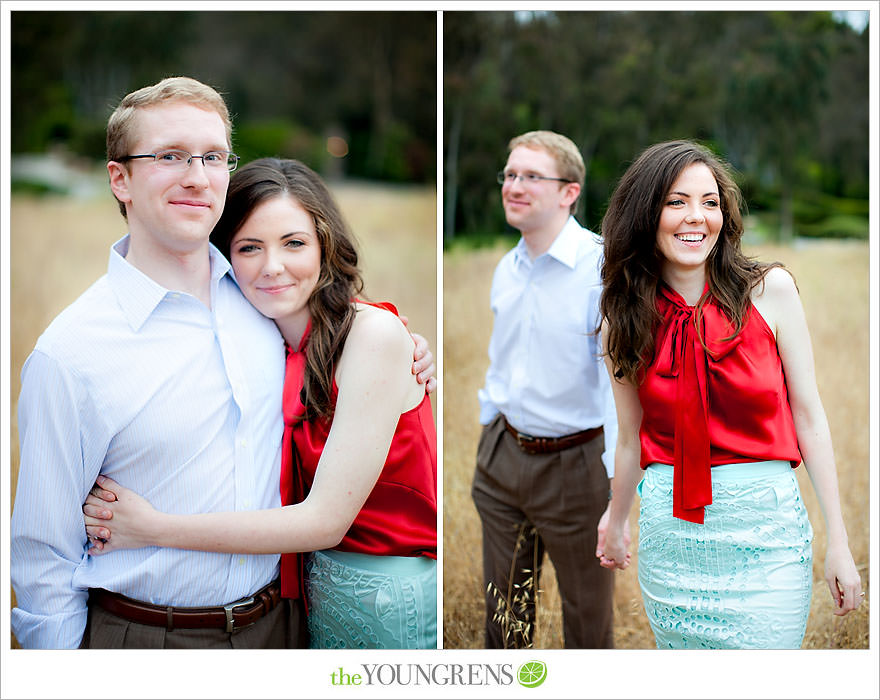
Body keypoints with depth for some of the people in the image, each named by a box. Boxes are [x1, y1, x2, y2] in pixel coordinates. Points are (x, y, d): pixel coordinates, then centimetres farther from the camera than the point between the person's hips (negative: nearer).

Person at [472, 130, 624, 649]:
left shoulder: (603, 267, -18)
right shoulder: (506, 269, 6)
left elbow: (621, 381, -22)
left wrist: (619, 490, -24)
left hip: (573, 466, -6)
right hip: (503, 456, 7)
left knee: (588, 615, 11)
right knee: (503, 606, 19)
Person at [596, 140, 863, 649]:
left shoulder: (769, 290, -4)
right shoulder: (624, 323, 2)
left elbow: (810, 418, -2)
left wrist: (839, 543, -4)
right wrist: (615, 526, 25)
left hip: (766, 525, -2)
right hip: (670, 531, 2)